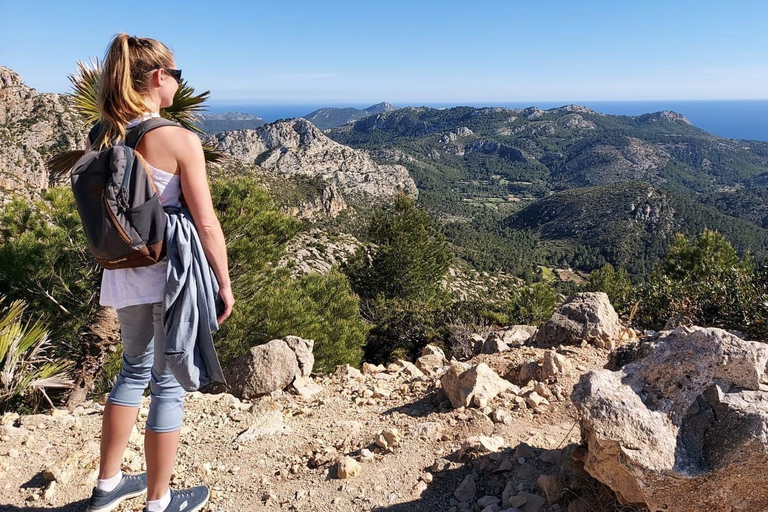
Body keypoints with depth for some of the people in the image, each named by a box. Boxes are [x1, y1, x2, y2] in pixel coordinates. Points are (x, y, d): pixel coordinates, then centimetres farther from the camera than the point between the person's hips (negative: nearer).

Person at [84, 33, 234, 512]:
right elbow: (207, 225, -15)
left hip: (122, 275, 6)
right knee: (169, 383, 10)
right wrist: (225, 284, -5)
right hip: (174, 274, -6)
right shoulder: (180, 139, -16)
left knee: (135, 368, 25)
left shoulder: (102, 137, 2)